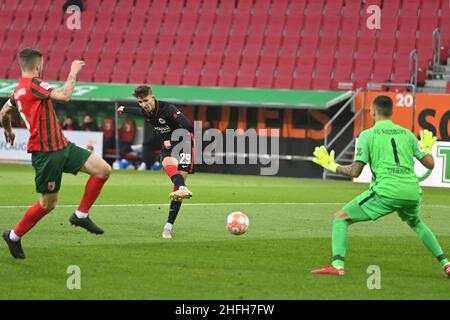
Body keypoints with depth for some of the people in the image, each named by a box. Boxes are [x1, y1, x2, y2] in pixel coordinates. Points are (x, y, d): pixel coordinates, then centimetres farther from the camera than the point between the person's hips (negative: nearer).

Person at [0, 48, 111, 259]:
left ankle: (81, 215, 9)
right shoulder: (33, 84, -15)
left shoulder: (18, 91, 14)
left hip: (61, 146, 9)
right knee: (48, 204, 2)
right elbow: (64, 95, -27)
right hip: (46, 153, -9)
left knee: (103, 169, -2)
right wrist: (73, 73, -13)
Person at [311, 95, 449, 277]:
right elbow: (430, 163, 16)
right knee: (416, 224, 37)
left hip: (386, 191, -5)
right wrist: (427, 149, 39)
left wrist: (332, 166, 17)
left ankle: (337, 265, -13)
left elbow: (355, 172, 0)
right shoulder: (407, 134, 16)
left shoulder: (368, 135, 5)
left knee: (340, 218, 6)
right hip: (412, 192, 5)